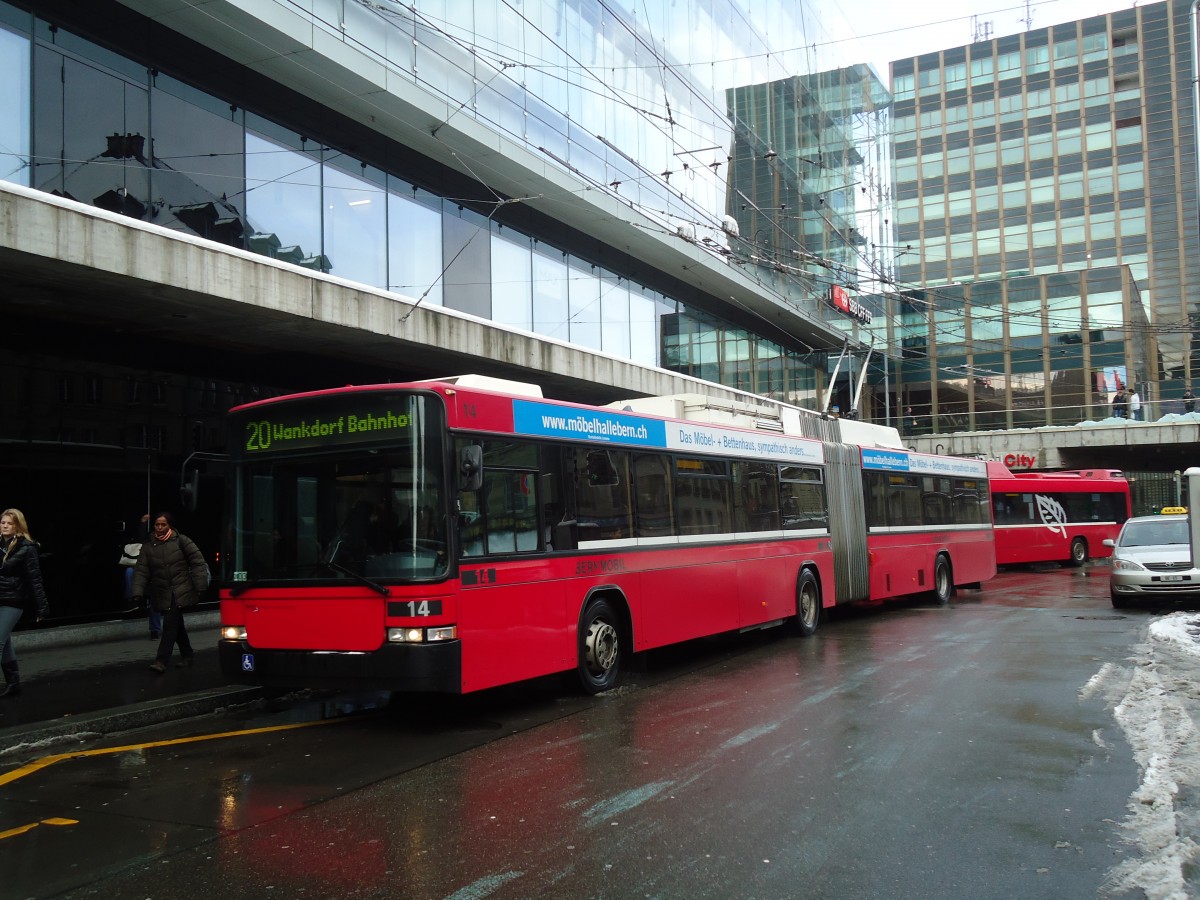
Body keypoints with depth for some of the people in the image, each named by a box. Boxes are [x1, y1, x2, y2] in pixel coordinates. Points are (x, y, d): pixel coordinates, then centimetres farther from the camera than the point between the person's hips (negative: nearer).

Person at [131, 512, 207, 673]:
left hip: (181, 591, -4)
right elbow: (141, 571, 2)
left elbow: (197, 561, -2)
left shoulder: (181, 540, -3)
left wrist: (200, 586, -6)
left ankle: (162, 660, -15)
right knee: (177, 624, 12)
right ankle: (187, 655, 28)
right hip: (162, 593, 4)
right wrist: (138, 592, -9)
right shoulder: (148, 546, 6)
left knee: (170, 623, -14)